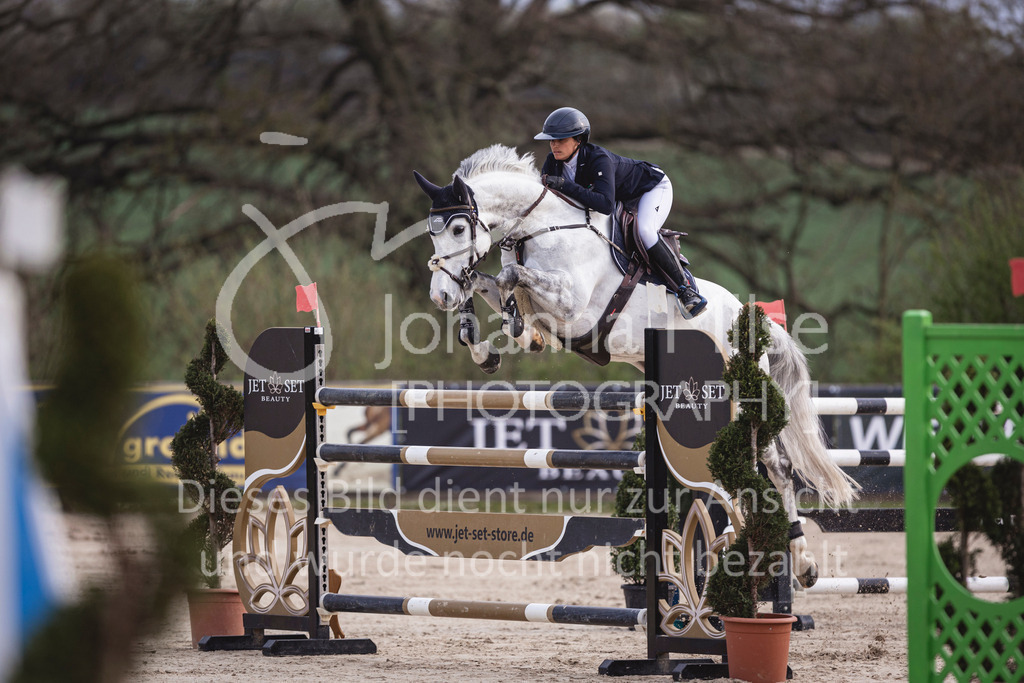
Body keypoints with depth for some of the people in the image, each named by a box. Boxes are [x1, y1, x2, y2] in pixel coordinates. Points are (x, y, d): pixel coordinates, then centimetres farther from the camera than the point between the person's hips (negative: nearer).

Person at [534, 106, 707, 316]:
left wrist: (566, 186, -56)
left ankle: (685, 288, -21)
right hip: (623, 199, 8)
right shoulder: (554, 162, -18)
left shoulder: (599, 160, -40)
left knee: (644, 231, -32)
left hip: (653, 186, -8)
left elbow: (606, 204, -53)